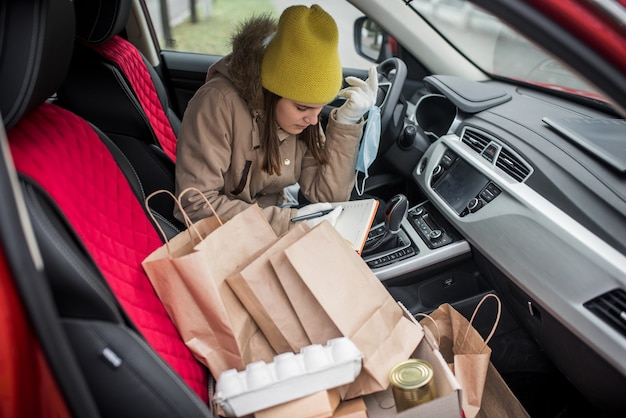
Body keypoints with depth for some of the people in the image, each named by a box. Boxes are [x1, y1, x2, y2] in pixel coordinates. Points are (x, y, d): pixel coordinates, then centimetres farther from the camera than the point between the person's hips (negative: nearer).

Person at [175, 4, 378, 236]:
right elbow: (197, 205, -24)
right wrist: (289, 220, -27)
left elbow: (328, 197, -10)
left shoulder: (300, 114, -7)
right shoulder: (218, 104, -23)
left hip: (272, 222, 5)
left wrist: (346, 124, -20)